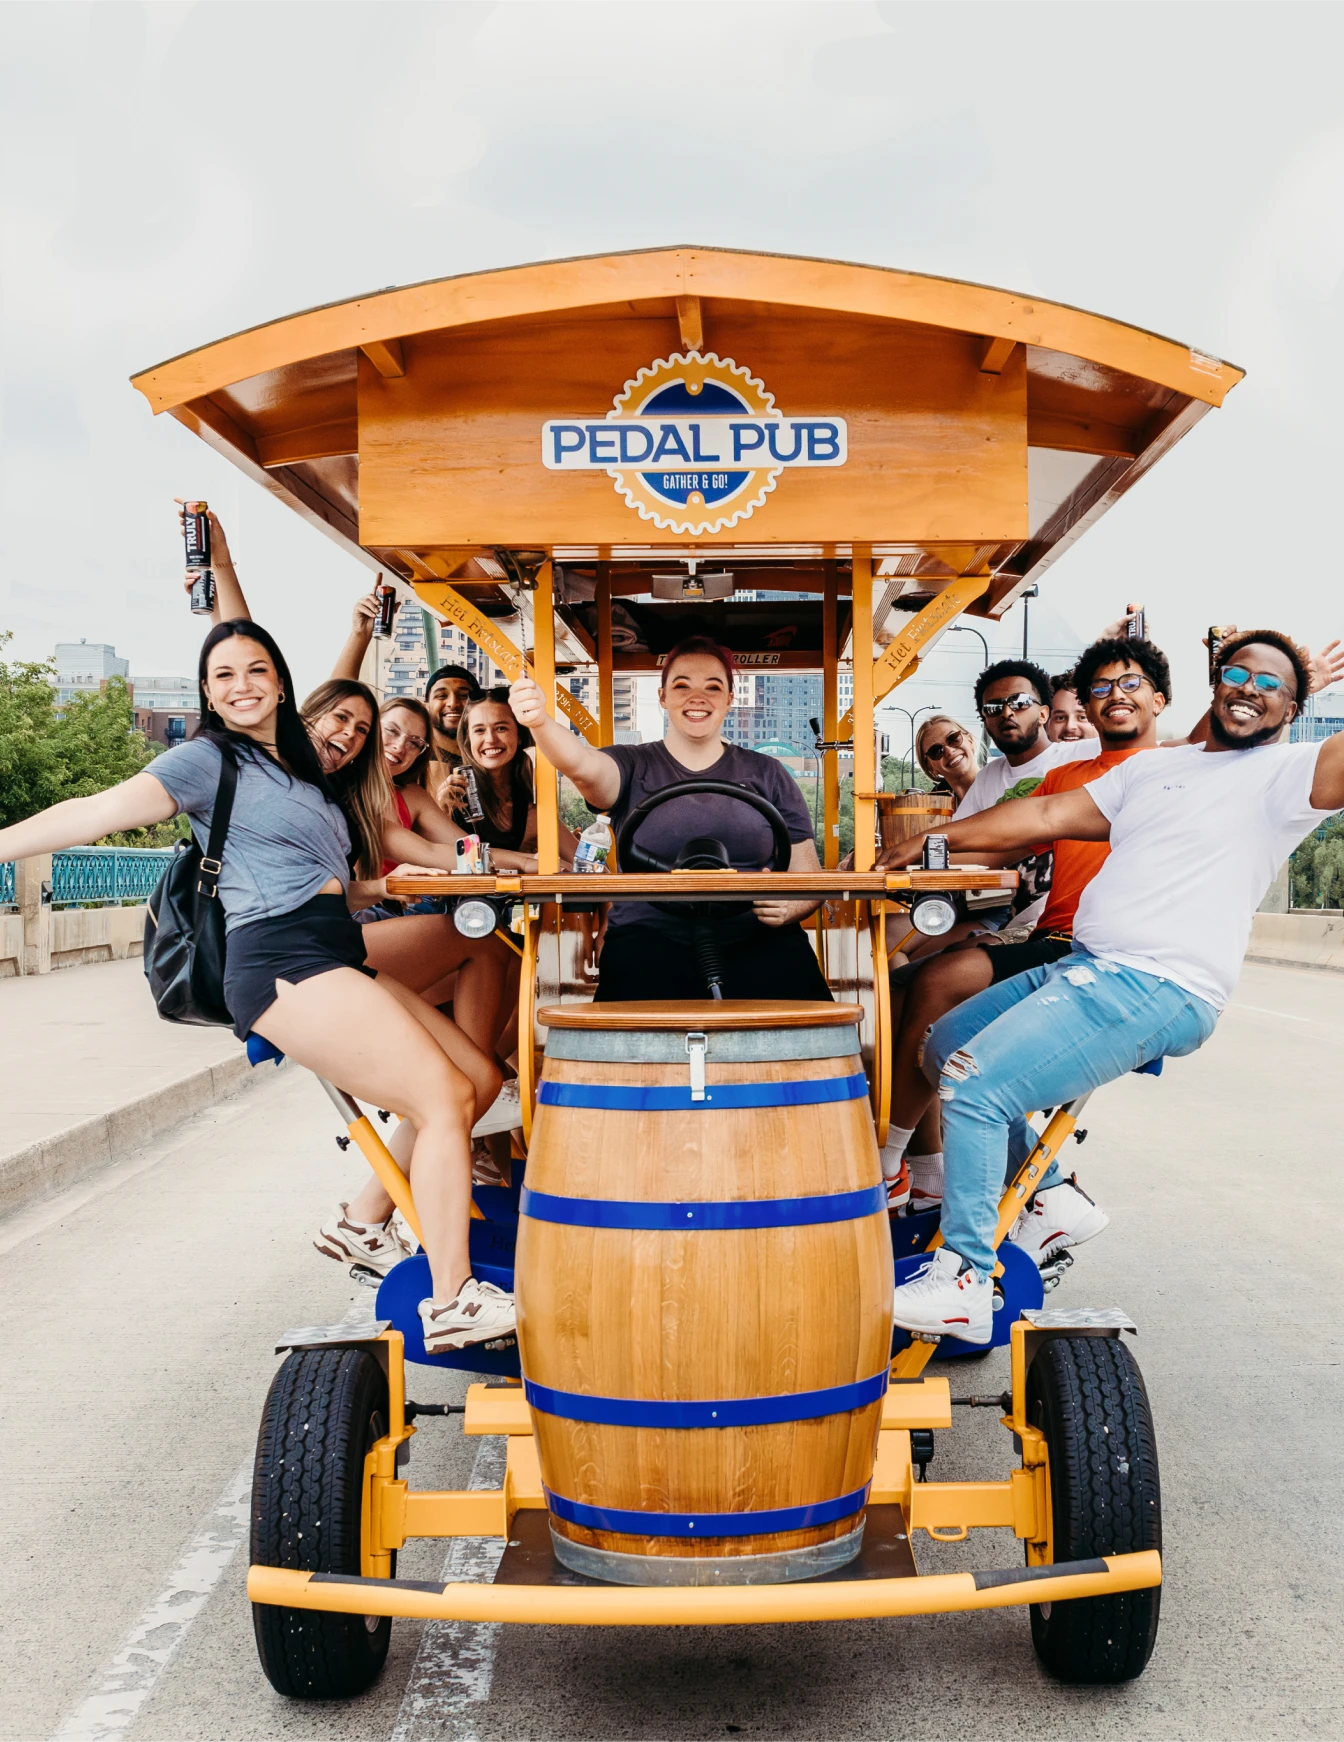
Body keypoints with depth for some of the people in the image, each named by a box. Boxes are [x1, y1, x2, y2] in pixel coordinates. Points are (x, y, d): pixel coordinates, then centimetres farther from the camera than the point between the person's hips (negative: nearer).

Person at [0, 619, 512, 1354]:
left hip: (338, 959, 9)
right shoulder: (210, 759, 0)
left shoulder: (296, 764, 23)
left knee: (474, 1080, 3)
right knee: (442, 1101, -15)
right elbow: (98, 811, -10)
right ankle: (451, 1304, -13)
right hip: (283, 961, -9)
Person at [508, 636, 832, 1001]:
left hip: (756, 942, 2)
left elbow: (807, 877, 16)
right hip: (652, 940, -1)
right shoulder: (633, 768, 12)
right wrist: (540, 722, -34)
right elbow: (582, 766, -12)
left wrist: (789, 908, -9)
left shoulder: (767, 776, 16)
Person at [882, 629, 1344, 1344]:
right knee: (944, 1046, 18)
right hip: (1080, 967, 9)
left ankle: (963, 1284, -11)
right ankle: (1050, 1198, 27)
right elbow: (1048, 815, 17)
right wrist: (927, 843, 13)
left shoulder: (1285, 772, 0)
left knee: (975, 1085, -22)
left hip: (1161, 988, -9)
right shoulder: (1150, 769, 20)